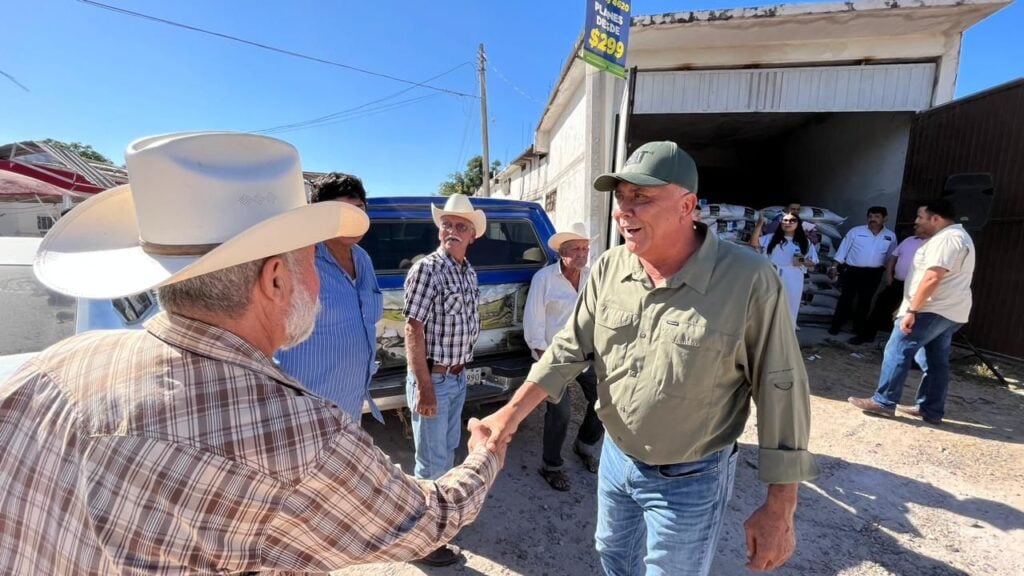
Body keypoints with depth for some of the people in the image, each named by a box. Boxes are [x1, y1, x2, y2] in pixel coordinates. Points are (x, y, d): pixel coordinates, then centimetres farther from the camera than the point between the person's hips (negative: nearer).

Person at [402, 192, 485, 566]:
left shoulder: (469, 273, 7)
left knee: (448, 450, 24)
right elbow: (413, 330, -20)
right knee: (432, 460, 6)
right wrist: (424, 387, -22)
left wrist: (460, 370, 16)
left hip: (458, 377, 8)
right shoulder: (427, 269, -17)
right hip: (434, 379, -8)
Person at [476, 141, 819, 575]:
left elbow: (780, 391, -16)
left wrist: (779, 509, -11)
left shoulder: (749, 280, -24)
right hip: (615, 458, 5)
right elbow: (571, 348, -4)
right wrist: (513, 412, -13)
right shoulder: (608, 269, -10)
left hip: (690, 479, -4)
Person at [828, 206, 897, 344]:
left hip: (873, 274, 2)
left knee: (864, 303, 8)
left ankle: (860, 332, 17)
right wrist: (834, 266, -5)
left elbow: (891, 257, 12)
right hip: (852, 271, -1)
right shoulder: (856, 231, -1)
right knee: (845, 299, 5)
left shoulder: (890, 236, 6)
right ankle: (836, 325, 22)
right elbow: (843, 249, 0)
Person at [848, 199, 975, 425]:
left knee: (897, 352, -7)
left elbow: (932, 278, -25)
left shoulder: (945, 239, -16)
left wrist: (911, 310, -26)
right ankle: (931, 410, 17)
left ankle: (884, 402, -3)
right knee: (936, 362, 12)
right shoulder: (958, 236, 21)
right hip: (950, 312, 11)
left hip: (932, 310, -11)